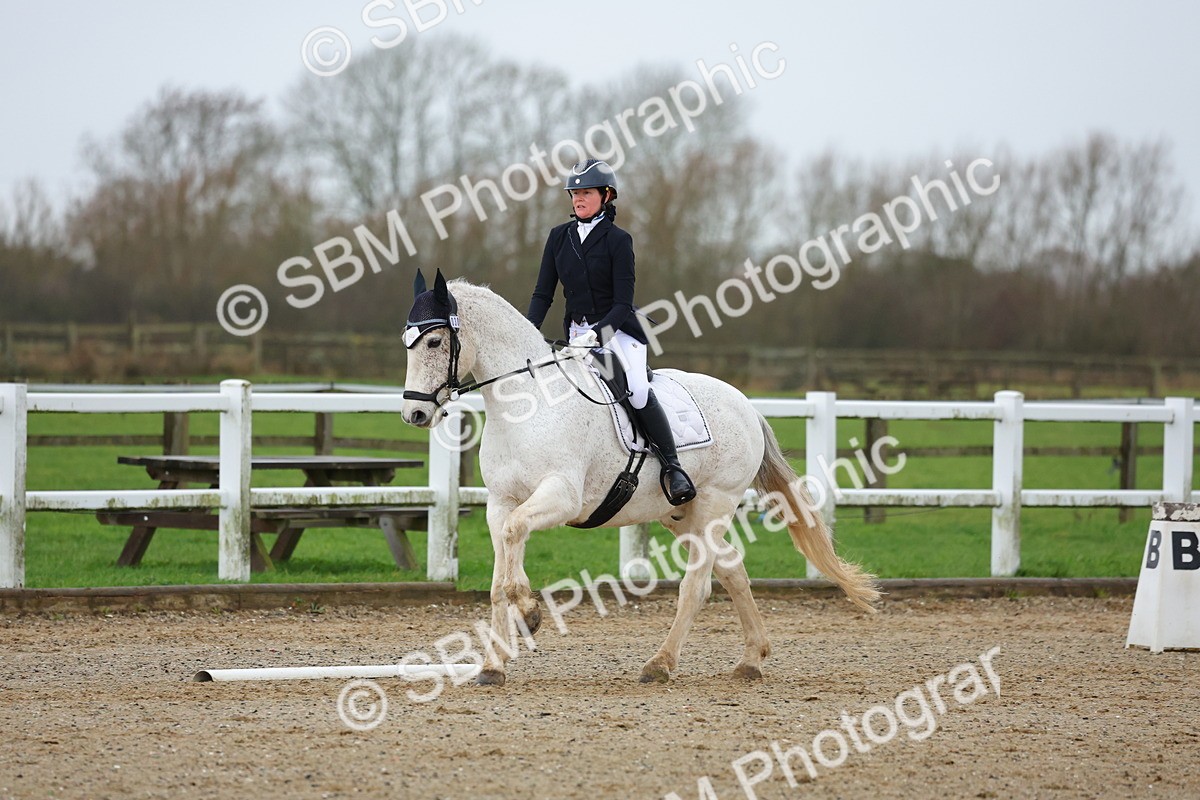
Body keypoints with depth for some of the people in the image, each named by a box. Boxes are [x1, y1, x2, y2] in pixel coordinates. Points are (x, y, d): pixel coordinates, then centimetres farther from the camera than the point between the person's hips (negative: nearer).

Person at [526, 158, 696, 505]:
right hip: (577, 331, 6)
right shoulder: (559, 237, 6)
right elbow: (543, 294, 7)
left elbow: (623, 303, -12)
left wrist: (596, 332, -27)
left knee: (638, 391, -26)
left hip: (618, 329, -6)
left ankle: (672, 467, -18)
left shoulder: (618, 240, -8)